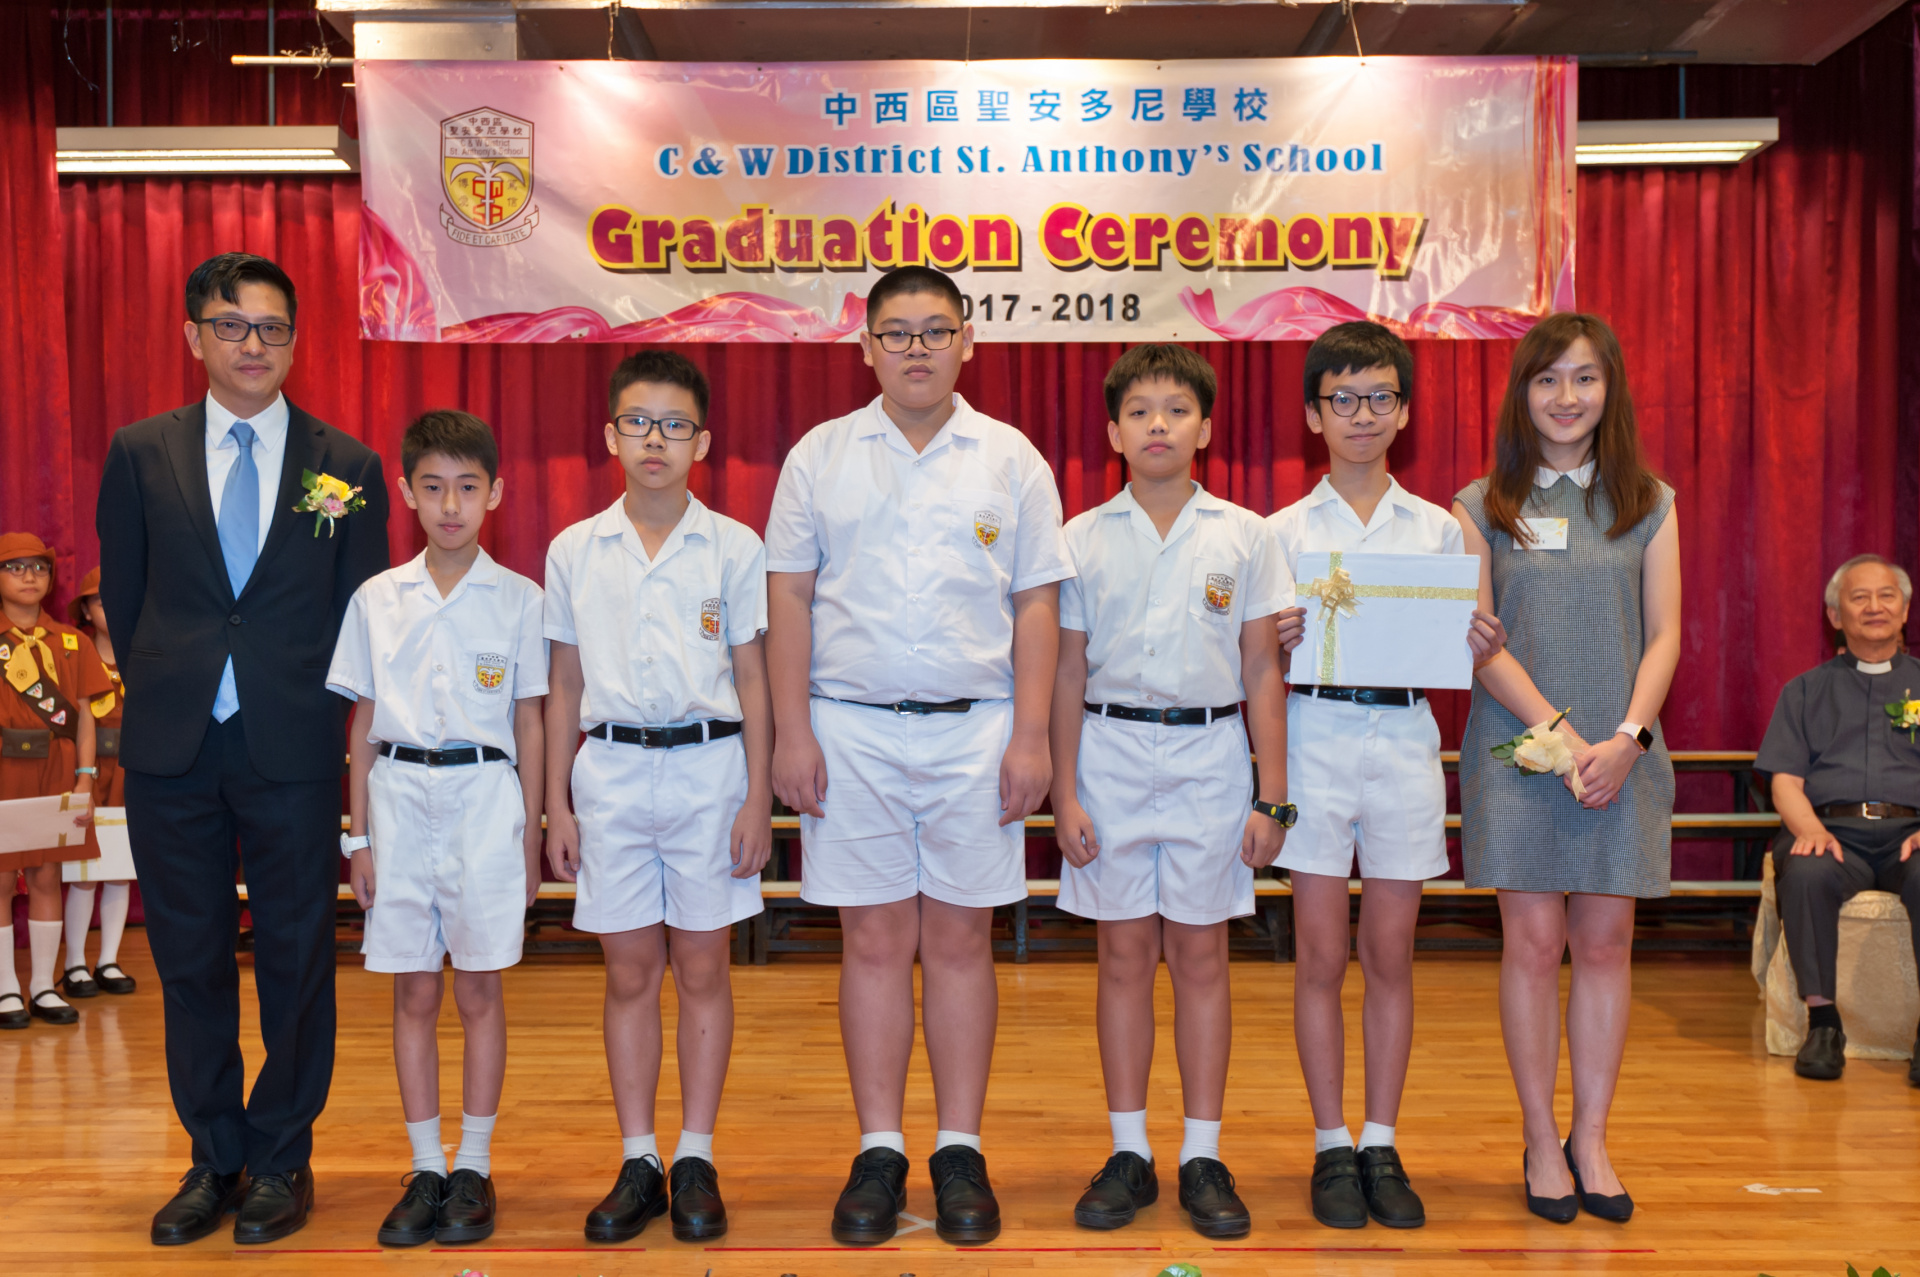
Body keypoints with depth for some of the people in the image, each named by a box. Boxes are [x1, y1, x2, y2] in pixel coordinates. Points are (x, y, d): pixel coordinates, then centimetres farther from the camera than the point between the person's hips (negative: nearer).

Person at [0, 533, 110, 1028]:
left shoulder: (71, 642, 9)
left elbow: (83, 715, 8)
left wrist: (84, 780, 0)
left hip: (55, 772, 3)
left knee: (46, 877, 6)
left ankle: (43, 986, 14)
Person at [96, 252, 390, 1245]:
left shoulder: (348, 465, 2)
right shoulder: (141, 452, 6)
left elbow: (361, 613, 5)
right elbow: (122, 593, 11)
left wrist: (314, 711, 3)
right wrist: (164, 692, 10)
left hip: (293, 753, -1)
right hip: (171, 752, 2)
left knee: (296, 960, 6)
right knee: (189, 960, 10)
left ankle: (281, 1161, 23)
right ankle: (214, 1158, 26)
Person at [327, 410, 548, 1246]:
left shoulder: (518, 599, 1)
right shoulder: (376, 600, 5)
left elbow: (530, 724, 4)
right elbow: (362, 727, 8)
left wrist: (529, 836, 2)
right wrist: (357, 836, 5)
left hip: (484, 795, -2)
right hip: (398, 794, 2)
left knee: (479, 990, 4)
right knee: (413, 993, 7)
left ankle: (474, 1169, 15)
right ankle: (424, 1169, 18)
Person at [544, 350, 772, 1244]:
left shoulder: (734, 549, 1)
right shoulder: (574, 551, 6)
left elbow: (752, 682, 3)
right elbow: (565, 686, 10)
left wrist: (758, 799, -2)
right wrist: (557, 806, 7)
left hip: (708, 768, -1)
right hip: (611, 769, 2)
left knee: (702, 969, 6)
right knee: (630, 974, 7)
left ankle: (695, 1161, 17)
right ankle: (637, 1162, 19)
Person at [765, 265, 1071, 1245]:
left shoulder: (1011, 460, 6)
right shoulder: (820, 456, 7)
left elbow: (1036, 606, 4)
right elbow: (788, 595, 5)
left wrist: (1031, 737, -3)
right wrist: (791, 732, -3)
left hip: (974, 731, 0)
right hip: (850, 730, 0)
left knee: (959, 940, 5)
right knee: (874, 941, 5)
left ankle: (960, 1153, 17)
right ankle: (879, 1153, 17)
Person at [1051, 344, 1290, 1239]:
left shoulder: (1243, 536, 2)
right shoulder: (1083, 539, 3)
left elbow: (1262, 672, 3)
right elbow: (1068, 674, 5)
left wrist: (1271, 795, 0)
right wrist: (1064, 792, 0)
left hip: (1209, 754, 0)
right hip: (1113, 755, 1)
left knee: (1200, 956, 5)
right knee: (1124, 955, 7)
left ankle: (1203, 1157, 17)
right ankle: (1128, 1154, 18)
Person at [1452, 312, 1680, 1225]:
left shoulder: (1648, 504, 9)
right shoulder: (1483, 506, 4)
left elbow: (1663, 636, 5)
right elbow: (1480, 642, -3)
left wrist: (1626, 738, -10)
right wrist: (1560, 733, -13)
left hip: (1622, 753, 2)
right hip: (1518, 745, -2)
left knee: (1606, 942, 4)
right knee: (1534, 942, -1)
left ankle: (1590, 1138, 17)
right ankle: (1541, 1143, 12)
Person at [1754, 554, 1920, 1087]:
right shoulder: (1805, 691, 22)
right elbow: (1786, 780, 11)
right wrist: (1810, 829, -11)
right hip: (1833, 829, 0)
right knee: (1806, 873, -35)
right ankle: (1823, 1022, -25)